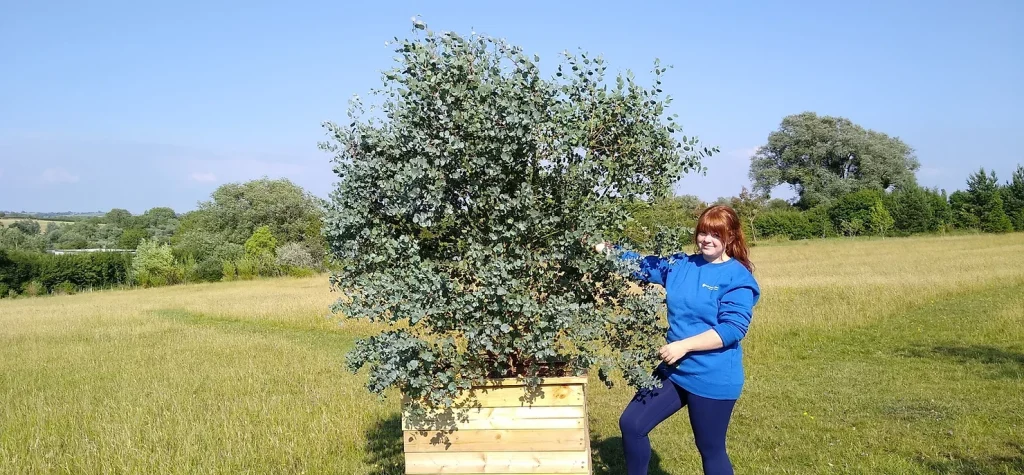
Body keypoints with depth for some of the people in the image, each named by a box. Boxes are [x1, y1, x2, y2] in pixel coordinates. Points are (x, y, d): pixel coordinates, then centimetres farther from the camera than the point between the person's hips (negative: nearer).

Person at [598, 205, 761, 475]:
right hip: (674, 370, 6)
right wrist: (605, 250, -8)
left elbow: (733, 329, -20)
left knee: (711, 450, 10)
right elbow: (640, 265, 8)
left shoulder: (738, 278, -12)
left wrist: (683, 345, -24)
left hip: (712, 380, -6)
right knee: (631, 424, 7)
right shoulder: (680, 265, 4)